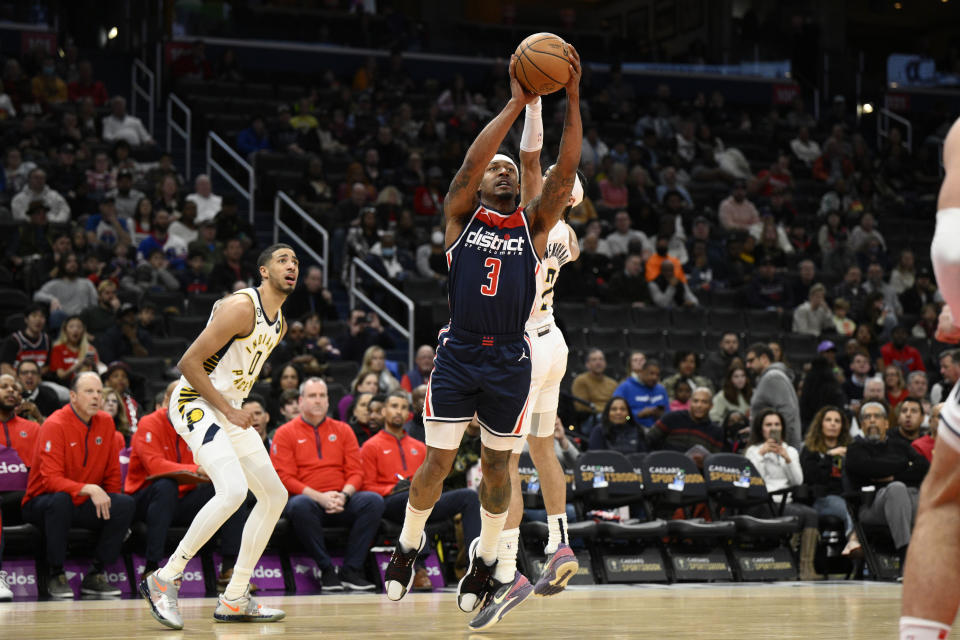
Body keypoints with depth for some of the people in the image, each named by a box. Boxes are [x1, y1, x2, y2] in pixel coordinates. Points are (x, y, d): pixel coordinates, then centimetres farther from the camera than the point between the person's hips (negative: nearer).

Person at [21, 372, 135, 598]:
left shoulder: (106, 423, 3)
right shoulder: (54, 425, -16)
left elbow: (113, 473, 12)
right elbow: (51, 480, -24)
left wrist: (107, 503, -3)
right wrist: (89, 489, -36)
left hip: (85, 504, 6)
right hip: (42, 502, -5)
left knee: (125, 504, -19)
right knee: (60, 500, -39)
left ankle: (95, 577, -11)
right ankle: (56, 575, -24)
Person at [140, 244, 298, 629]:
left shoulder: (279, 326, 13)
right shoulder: (241, 308, -17)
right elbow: (189, 362, -19)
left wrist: (235, 411, 12)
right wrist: (228, 410, -19)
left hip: (230, 409, 10)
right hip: (195, 404, -10)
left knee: (274, 495, 8)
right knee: (233, 490, -28)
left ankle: (234, 600, 12)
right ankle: (164, 579, -18)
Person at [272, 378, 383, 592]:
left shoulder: (342, 430, 18)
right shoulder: (285, 433, 7)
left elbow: (356, 471, 11)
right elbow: (285, 478, -3)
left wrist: (343, 495, -11)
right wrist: (320, 497, -16)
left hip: (342, 502, 3)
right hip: (307, 498, -3)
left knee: (374, 500, -26)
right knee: (300, 505, -39)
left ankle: (351, 570, -22)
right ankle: (326, 570, -26)